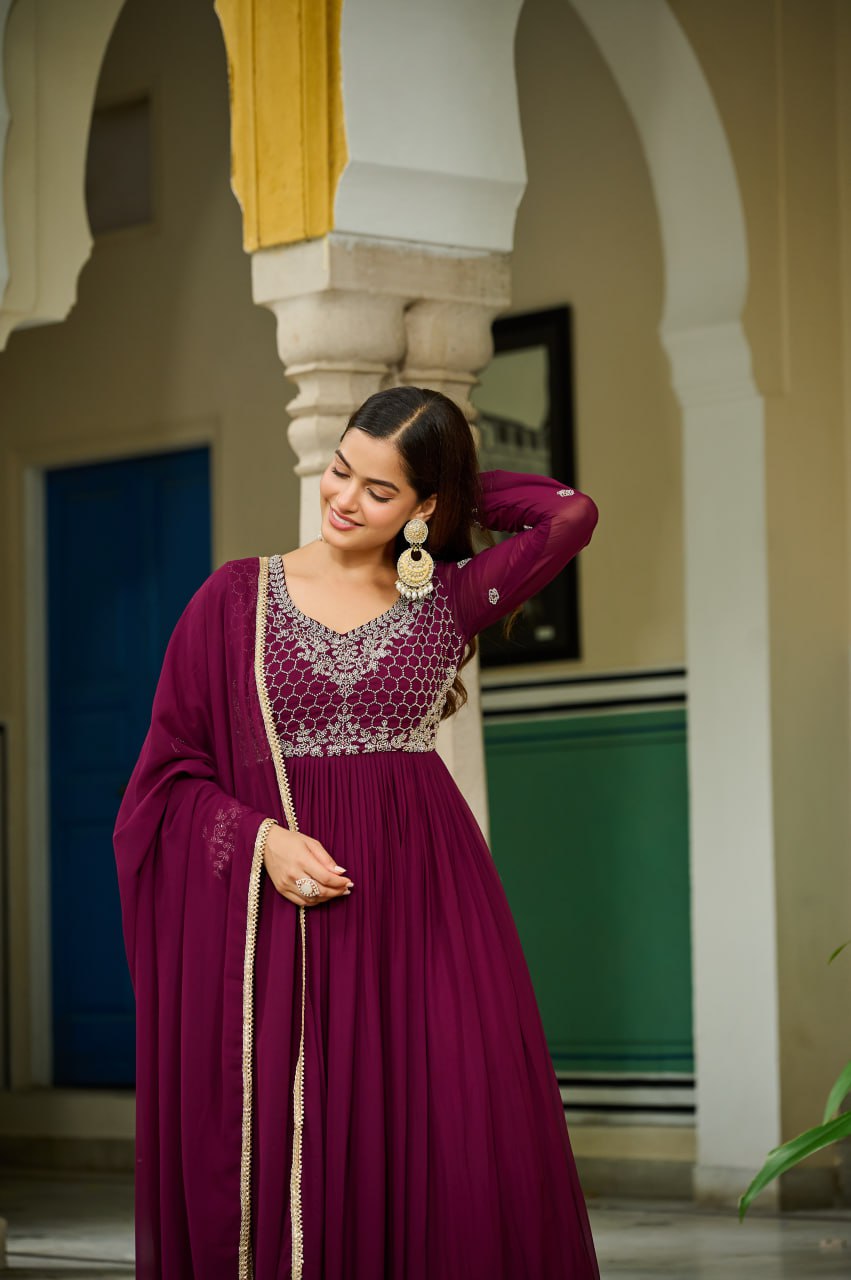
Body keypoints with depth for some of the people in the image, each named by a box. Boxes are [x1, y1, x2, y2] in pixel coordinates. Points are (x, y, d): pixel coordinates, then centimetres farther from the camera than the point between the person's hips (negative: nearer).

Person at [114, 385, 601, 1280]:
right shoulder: (238, 596, 6)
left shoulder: (448, 600, 9)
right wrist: (259, 839, -12)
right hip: (276, 907, -1)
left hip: (421, 903, 1)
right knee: (277, 1160, -4)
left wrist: (456, 486, 11)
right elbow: (172, 769, 4)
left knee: (450, 1153, -7)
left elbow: (570, 514, -1)